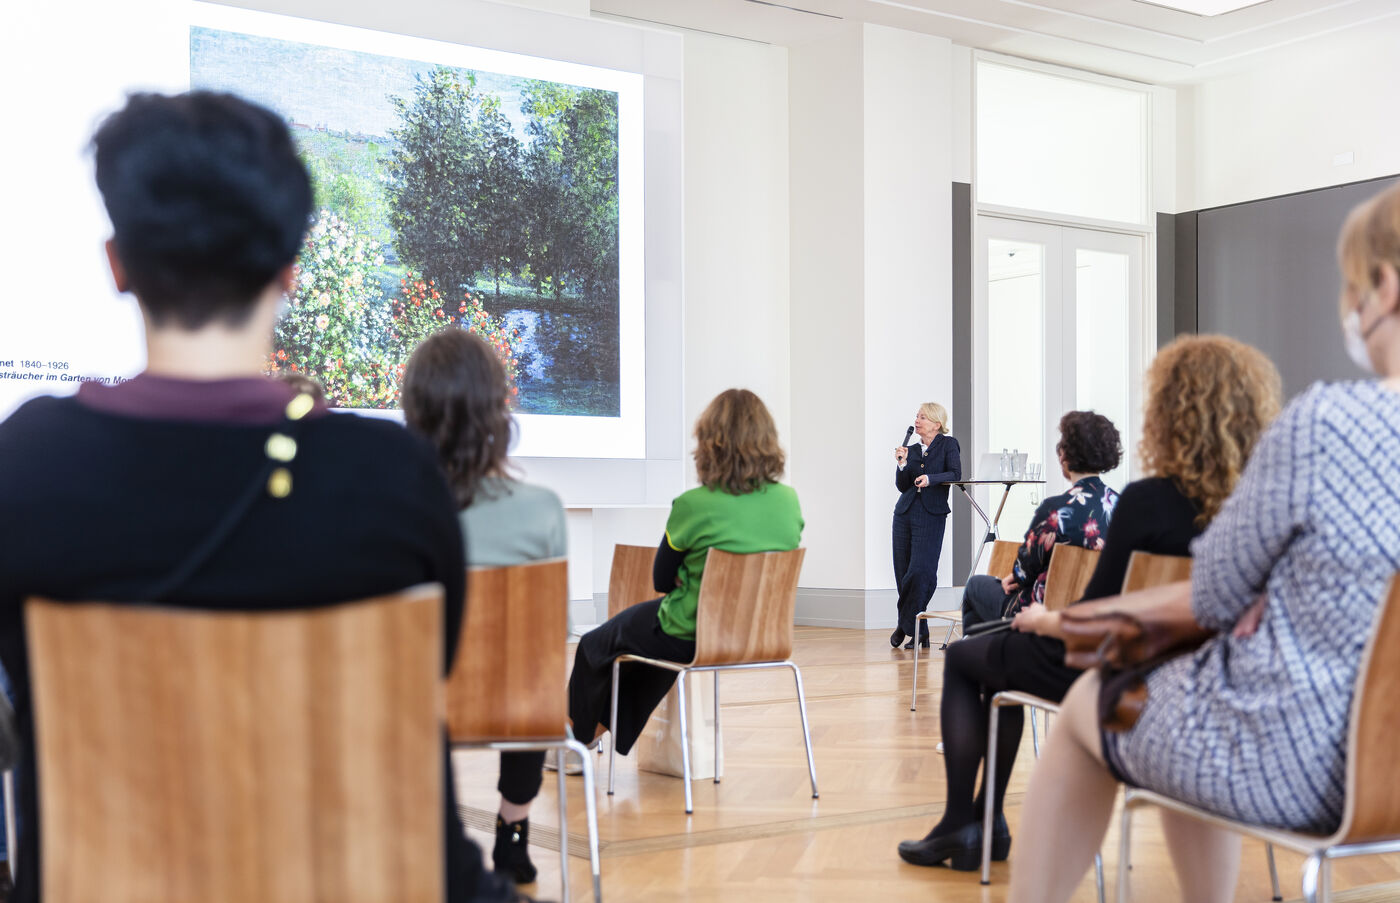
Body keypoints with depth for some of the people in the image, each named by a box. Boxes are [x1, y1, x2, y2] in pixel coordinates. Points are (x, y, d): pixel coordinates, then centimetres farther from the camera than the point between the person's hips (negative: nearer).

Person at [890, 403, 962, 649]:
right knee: (903, 573, 2)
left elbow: (955, 474, -10)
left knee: (921, 571, -15)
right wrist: (902, 464, -7)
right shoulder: (911, 450, 15)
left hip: (932, 516, -5)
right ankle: (920, 633, 12)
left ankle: (905, 625, -2)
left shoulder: (948, 445, 4)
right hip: (905, 514, 5)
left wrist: (931, 478, -23)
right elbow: (902, 486, 9)